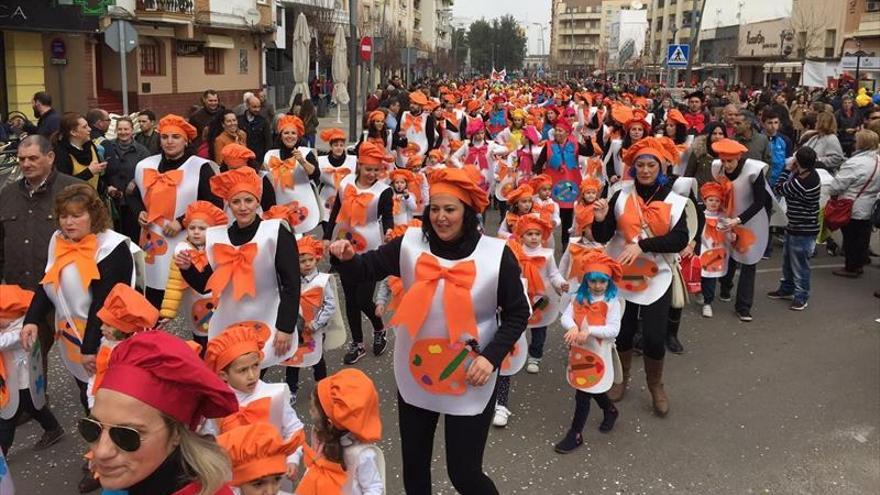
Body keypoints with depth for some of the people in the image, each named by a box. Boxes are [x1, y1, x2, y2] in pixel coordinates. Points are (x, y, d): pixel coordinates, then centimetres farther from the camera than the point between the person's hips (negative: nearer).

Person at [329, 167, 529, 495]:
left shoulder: (497, 255, -13)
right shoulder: (410, 244, -7)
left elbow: (517, 314, -5)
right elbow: (367, 269, -3)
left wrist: (492, 356, -17)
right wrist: (348, 258, -25)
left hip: (469, 381, -3)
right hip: (414, 375, 3)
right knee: (414, 464, 20)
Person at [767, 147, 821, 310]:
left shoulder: (798, 184, -31)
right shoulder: (811, 174, -3)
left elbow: (778, 189, -14)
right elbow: (785, 188, 5)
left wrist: (788, 170, -10)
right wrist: (792, 171, -9)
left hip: (803, 231, -10)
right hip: (795, 226, 10)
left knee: (799, 264, 3)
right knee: (787, 260, 22)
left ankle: (801, 297, 15)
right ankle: (786, 289, 37)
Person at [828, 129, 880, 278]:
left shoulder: (855, 163, -23)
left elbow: (838, 183, -21)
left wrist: (832, 193, -2)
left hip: (852, 209, -8)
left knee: (850, 238, 3)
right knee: (862, 238, 16)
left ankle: (851, 268, 11)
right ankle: (859, 264, 27)